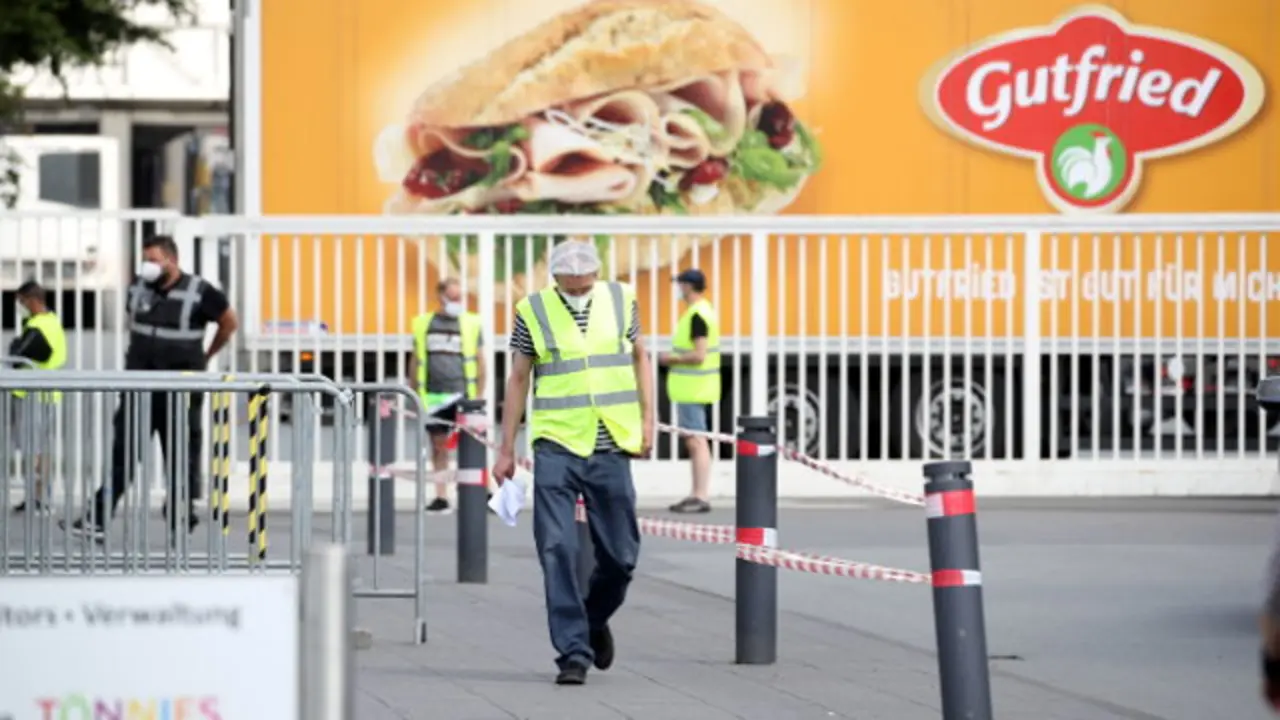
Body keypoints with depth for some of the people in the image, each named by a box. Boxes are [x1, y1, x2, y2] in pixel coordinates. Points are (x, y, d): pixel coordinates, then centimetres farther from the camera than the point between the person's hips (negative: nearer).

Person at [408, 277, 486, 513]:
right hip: (433, 396, 2)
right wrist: (415, 395, 11)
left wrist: (479, 396, 2)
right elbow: (415, 362, 14)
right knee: (438, 446, 6)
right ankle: (441, 496, 11)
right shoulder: (423, 324, 9)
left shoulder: (470, 324, 5)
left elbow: (479, 361, 7)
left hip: (462, 395, -2)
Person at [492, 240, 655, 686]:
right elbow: (518, 379, 5)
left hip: (610, 448, 2)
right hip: (557, 447, -2)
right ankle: (573, 652, -6)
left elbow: (639, 357, 16)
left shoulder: (621, 300, 4)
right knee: (558, 550, -10)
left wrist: (647, 419, 7)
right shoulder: (533, 312, -2)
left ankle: (594, 621, 33)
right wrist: (506, 449, 6)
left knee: (620, 555, 5)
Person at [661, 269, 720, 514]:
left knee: (696, 441, -9)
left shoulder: (697, 316, -18)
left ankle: (701, 496, -10)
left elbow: (699, 355, -24)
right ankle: (698, 494, 20)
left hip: (693, 390, -11)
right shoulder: (704, 311, 15)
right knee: (694, 441, 15)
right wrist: (675, 358, 17)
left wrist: (672, 358, -11)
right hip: (694, 389, 11)